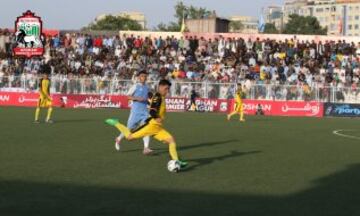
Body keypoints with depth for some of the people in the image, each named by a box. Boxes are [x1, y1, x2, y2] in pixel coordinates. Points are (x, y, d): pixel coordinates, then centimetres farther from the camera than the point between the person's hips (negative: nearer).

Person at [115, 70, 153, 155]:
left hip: (144, 111, 4)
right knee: (130, 128, 5)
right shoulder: (135, 86, -4)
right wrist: (137, 98, -21)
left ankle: (146, 148, -16)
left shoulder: (147, 87, 13)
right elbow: (128, 96, -7)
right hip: (135, 110, -4)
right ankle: (119, 139, 32)